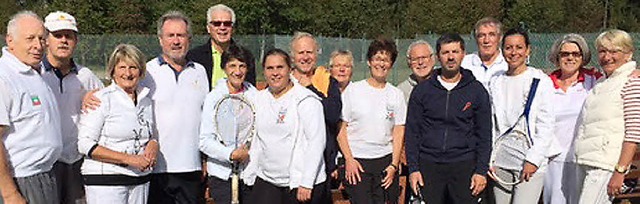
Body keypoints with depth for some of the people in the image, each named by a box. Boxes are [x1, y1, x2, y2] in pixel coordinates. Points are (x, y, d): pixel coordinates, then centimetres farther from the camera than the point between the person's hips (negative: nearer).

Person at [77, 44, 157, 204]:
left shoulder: (146, 100, 13)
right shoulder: (102, 99, -5)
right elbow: (85, 144, -12)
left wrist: (153, 145, 0)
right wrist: (128, 159, -18)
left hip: (140, 180, 5)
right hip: (105, 180, -5)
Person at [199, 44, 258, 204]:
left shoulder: (255, 95, 5)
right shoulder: (213, 97, -4)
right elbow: (205, 141, -8)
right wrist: (231, 154, -18)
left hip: (251, 172, 3)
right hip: (222, 174, -2)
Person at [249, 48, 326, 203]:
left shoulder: (307, 100, -8)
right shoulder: (260, 99, 11)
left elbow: (317, 141, -13)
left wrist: (306, 183, -16)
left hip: (301, 183, -5)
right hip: (266, 181, 5)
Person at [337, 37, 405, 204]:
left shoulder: (396, 94, 8)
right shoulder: (353, 90, 2)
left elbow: (399, 133, 7)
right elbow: (341, 129, 1)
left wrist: (394, 165, -1)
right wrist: (349, 159, -8)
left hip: (386, 161, 2)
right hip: (357, 161, -2)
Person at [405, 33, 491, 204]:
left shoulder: (476, 90, 6)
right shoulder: (422, 90, 6)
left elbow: (484, 135, 6)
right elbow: (412, 132, 6)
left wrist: (481, 171, -2)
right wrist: (413, 168, -1)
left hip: (464, 166, 0)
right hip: (429, 165, 1)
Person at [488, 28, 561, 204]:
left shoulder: (541, 81, 0)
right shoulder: (495, 82, 11)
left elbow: (546, 125, -4)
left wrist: (533, 159, -10)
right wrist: (489, 160, 6)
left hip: (530, 162, -4)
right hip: (501, 160, 4)